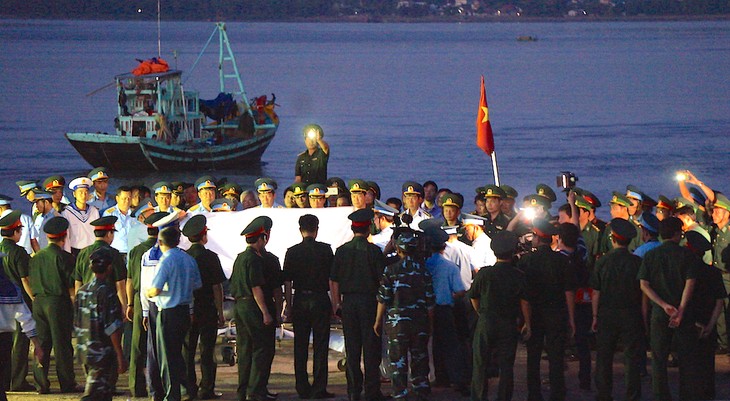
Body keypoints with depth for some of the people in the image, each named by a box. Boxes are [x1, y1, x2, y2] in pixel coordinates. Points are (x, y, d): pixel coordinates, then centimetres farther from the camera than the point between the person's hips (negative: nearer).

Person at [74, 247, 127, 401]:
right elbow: (112, 327, -18)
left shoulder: (82, 291, 8)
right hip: (102, 352, -8)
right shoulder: (106, 291, -16)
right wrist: (120, 356, -15)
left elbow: (77, 324, 14)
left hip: (84, 352, 8)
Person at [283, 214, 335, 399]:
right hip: (320, 299, -2)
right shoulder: (325, 250, -5)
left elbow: (287, 281, 1)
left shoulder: (292, 252, 0)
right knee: (320, 346, 1)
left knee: (300, 347, 7)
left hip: (300, 301, 2)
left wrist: (288, 305, 7)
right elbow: (333, 279, -3)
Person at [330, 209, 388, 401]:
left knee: (352, 349, 7)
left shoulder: (342, 250, 2)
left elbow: (333, 280, 4)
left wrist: (336, 303, 12)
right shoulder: (374, 251, -8)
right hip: (369, 302, -3)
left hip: (348, 302, 3)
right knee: (371, 347, 1)